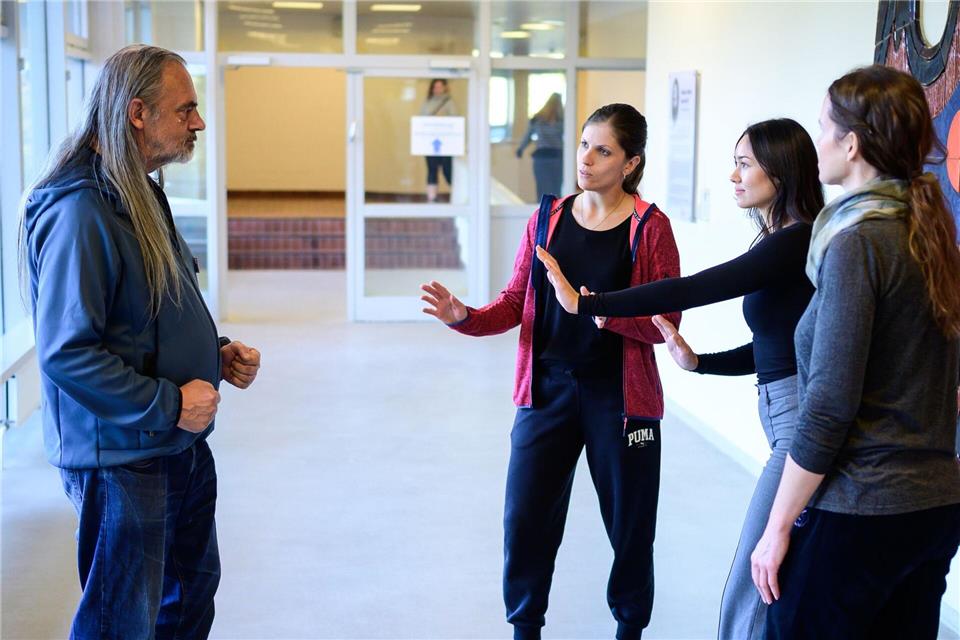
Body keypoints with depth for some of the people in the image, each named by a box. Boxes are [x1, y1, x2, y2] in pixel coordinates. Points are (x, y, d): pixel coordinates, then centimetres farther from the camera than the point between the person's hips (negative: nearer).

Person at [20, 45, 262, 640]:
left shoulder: (144, 196, 11)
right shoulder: (80, 211, -22)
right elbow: (67, 354, -26)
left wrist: (218, 351, 5)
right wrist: (168, 405, -22)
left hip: (182, 445, 10)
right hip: (122, 458, -10)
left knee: (192, 591, 23)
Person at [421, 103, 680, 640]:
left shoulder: (650, 227, -6)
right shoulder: (548, 218, 5)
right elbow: (515, 302, 6)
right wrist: (465, 316, -12)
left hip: (620, 397, -2)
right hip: (548, 389, 3)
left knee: (630, 525, 9)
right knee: (526, 520, 3)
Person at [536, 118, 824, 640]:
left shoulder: (795, 243, -15)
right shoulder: (781, 243, 14)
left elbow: (691, 290, -22)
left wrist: (585, 303, -20)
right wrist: (698, 362, 9)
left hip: (802, 418, -10)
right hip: (786, 416, 10)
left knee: (751, 595, -8)